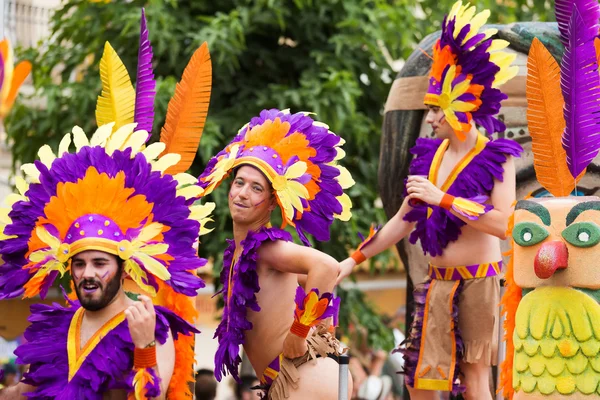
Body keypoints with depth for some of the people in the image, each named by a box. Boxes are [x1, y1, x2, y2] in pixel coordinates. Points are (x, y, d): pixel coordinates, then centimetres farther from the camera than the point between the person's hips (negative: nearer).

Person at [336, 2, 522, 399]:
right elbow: (403, 221, 14)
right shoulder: (429, 155, 9)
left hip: (479, 281, -6)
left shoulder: (497, 158, -8)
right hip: (437, 282, 6)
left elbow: (504, 224, -20)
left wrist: (444, 199, -22)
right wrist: (354, 259, 10)